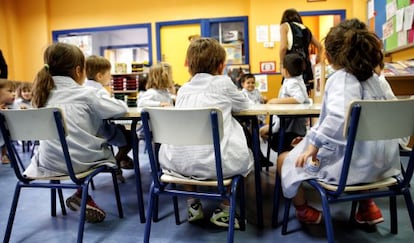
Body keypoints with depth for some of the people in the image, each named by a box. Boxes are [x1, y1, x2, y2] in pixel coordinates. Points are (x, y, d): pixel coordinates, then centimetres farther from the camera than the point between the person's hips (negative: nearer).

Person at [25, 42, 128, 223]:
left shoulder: (43, 95, 8)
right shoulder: (85, 94, -7)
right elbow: (121, 109, -1)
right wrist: (100, 101, 18)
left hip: (49, 163, 5)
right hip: (79, 160, -5)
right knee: (106, 147, 26)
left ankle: (82, 195, 20)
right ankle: (82, 195, 14)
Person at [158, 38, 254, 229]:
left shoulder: (183, 89, 15)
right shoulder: (223, 82, 5)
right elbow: (244, 105, 21)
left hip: (177, 163, 4)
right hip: (214, 163, -4)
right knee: (246, 156, 27)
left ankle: (193, 205, 37)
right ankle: (222, 210, 25)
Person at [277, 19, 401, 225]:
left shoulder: (341, 77, -13)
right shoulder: (372, 77, 10)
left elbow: (339, 117, -33)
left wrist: (314, 144, -27)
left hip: (354, 162, -9)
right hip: (381, 160, 9)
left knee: (285, 161, 8)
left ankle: (303, 210, 28)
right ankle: (367, 206, 34)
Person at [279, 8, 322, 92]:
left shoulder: (285, 26, 7)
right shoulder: (306, 29, 22)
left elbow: (283, 47, -9)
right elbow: (319, 46, 27)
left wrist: (282, 64, 2)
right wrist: (317, 58, 44)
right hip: (306, 65, 6)